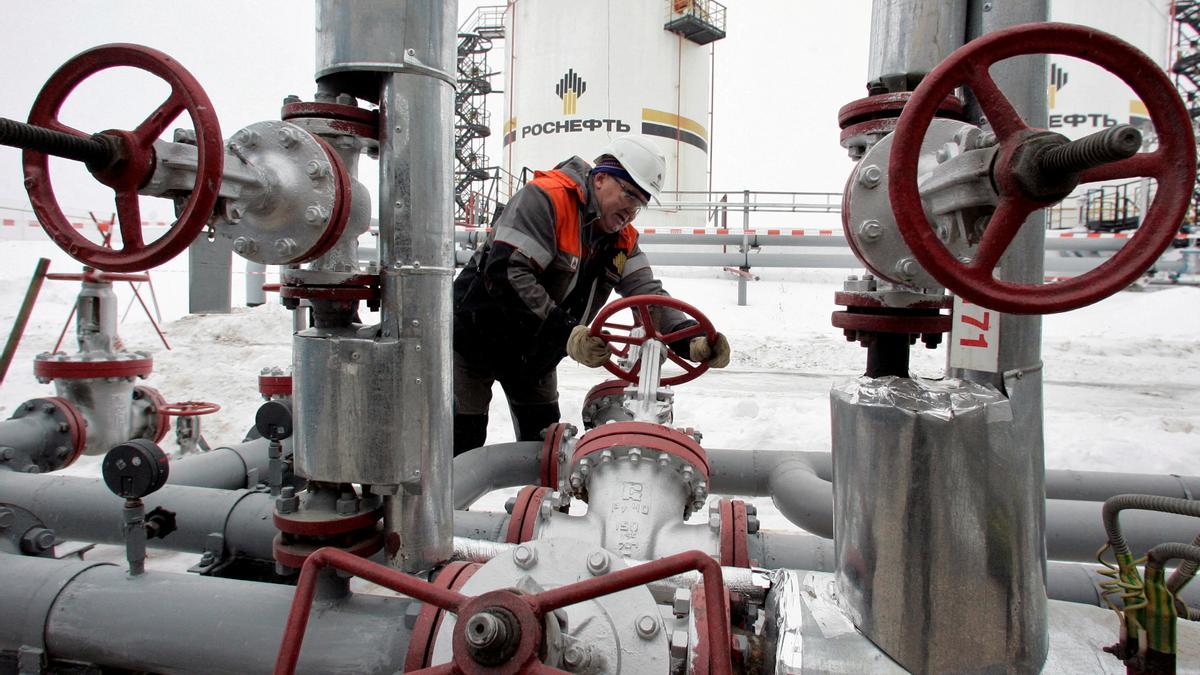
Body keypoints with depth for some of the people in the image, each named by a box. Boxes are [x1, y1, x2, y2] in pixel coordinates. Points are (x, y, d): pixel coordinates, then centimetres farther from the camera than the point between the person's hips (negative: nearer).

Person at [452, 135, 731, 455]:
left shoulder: (623, 239, -2)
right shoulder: (547, 197, -25)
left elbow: (648, 293, -11)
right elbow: (507, 272, -34)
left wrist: (691, 340, -30)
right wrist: (566, 332, -39)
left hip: (534, 354, 7)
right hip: (477, 336, -7)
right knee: (464, 441, -1)